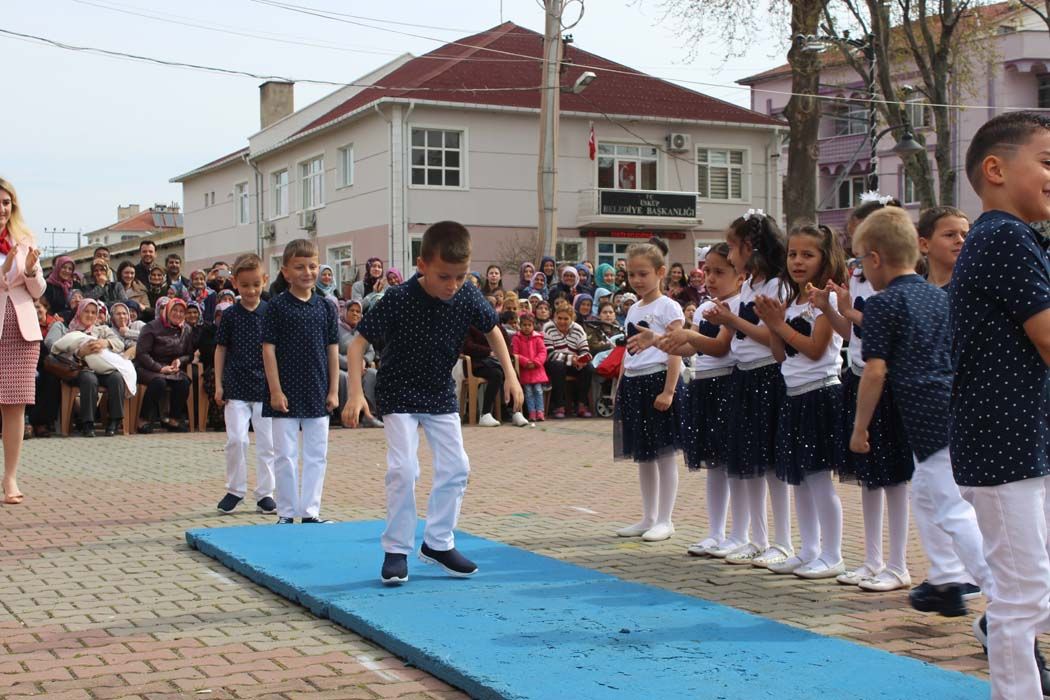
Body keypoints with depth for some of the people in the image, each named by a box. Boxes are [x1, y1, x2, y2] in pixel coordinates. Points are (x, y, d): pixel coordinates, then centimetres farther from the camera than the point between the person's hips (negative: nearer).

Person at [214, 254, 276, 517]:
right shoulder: (230, 315, 1)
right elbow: (221, 349, 6)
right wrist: (219, 384, 2)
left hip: (265, 387, 1)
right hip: (236, 388, 0)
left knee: (267, 443, 4)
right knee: (236, 439, -6)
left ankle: (265, 493, 13)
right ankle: (235, 490, 10)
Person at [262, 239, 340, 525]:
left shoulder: (326, 307, 5)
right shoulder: (277, 306, -5)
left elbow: (332, 350, 7)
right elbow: (268, 349, -6)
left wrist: (333, 390, 4)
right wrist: (275, 390, -11)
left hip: (318, 394, 3)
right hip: (286, 393, -3)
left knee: (317, 455, 7)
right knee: (285, 455, 3)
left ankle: (310, 512, 15)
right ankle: (286, 514, 11)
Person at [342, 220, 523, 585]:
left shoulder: (468, 298, -15)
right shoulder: (398, 300, -27)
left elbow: (492, 329, 5)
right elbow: (358, 343, -21)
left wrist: (510, 374, 0)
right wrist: (356, 394, -30)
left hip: (440, 393, 5)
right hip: (399, 394, -4)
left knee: (456, 467, 3)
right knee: (403, 469, -14)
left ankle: (438, 543, 18)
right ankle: (396, 549, 0)